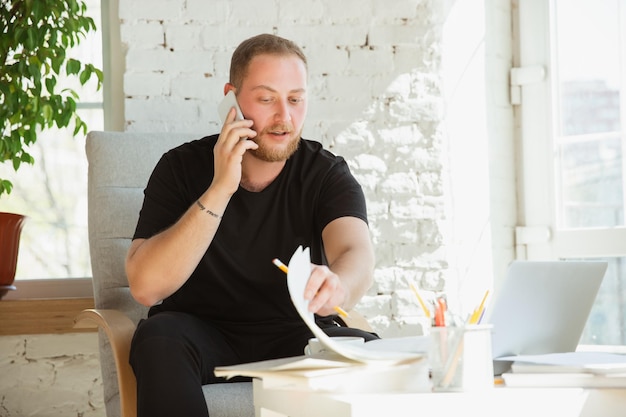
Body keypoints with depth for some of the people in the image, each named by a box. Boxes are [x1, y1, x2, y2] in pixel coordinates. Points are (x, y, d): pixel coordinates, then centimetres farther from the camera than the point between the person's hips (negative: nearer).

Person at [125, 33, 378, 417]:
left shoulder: (327, 174, -4)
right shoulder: (183, 167, -6)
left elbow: (358, 255, -25)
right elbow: (146, 286, -19)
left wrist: (334, 287, -52)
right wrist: (220, 189, -26)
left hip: (296, 336, 1)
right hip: (202, 334, 0)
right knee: (160, 339, -33)